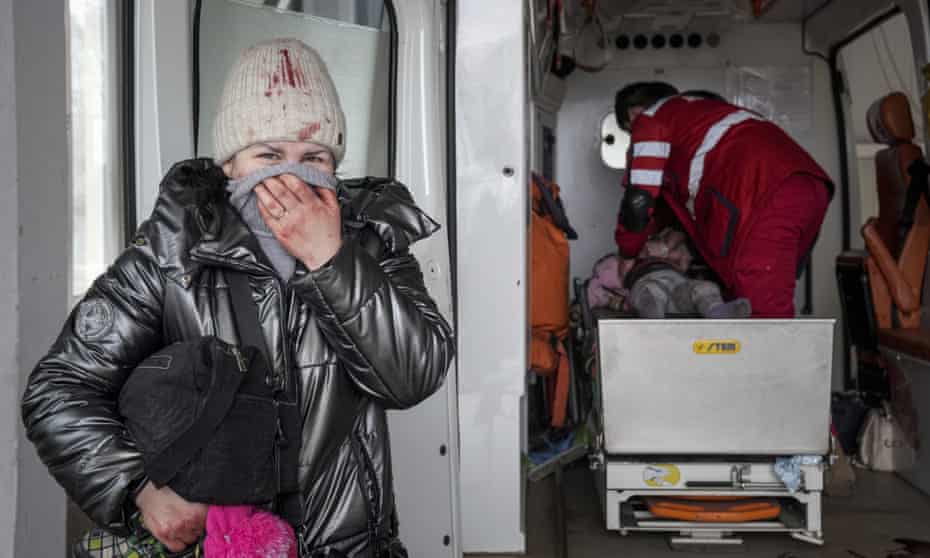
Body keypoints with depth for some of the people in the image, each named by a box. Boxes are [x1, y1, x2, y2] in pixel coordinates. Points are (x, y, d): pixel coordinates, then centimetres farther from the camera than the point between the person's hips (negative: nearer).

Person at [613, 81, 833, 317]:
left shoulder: (650, 118, 13)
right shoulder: (699, 108, 39)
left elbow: (639, 200, 9)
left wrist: (628, 253, 24)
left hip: (767, 194, -9)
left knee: (764, 312, -12)